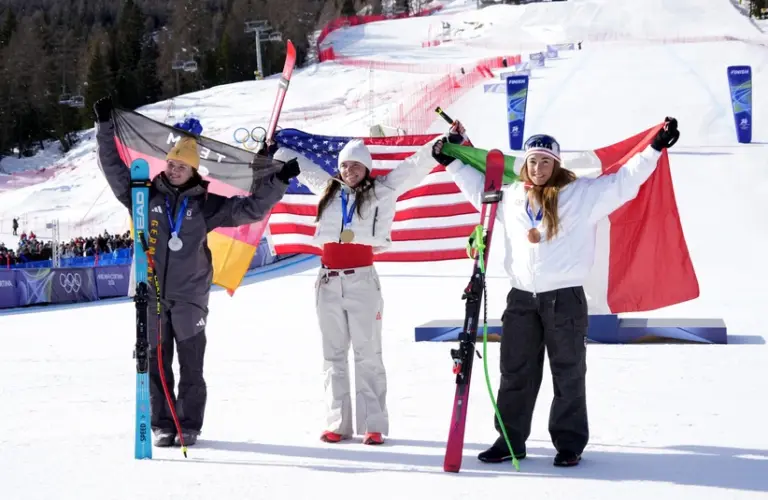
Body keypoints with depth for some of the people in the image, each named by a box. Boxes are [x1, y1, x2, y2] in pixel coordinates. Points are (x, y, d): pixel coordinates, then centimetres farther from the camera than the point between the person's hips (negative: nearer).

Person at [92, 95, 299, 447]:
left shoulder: (207, 205, 5)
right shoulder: (146, 195, 7)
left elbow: (250, 208, 6)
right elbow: (114, 168, 6)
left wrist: (278, 182, -2)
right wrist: (105, 127, 1)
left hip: (190, 296, -1)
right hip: (151, 294, 1)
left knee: (191, 365, 0)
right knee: (157, 364, 5)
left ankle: (189, 426, 9)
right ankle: (163, 425, 13)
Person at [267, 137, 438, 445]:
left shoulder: (380, 192, 5)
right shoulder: (328, 189, 16)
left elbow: (413, 167, 4)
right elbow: (301, 165, 31)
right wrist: (274, 150, 41)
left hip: (362, 280, -4)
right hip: (328, 281, 4)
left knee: (368, 354, -4)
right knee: (333, 355, 6)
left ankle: (374, 425, -3)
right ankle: (337, 424, 10)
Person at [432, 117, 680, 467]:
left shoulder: (583, 193, -3)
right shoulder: (511, 196, 11)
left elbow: (623, 182, -4)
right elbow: (479, 187, 28)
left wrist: (655, 148, -10)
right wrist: (452, 161, 28)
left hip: (565, 297, -4)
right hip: (521, 298, 4)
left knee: (568, 374, 4)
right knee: (515, 373, 10)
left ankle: (569, 444, 12)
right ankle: (510, 440, 19)